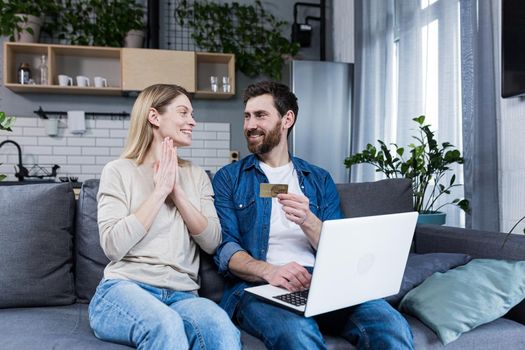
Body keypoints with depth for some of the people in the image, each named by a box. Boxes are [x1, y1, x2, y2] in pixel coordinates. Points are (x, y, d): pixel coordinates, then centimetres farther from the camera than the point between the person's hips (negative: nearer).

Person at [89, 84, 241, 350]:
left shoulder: (196, 176, 15)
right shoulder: (119, 171, 3)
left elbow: (211, 242, 3)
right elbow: (113, 246, -10)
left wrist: (177, 191, -5)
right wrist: (160, 190, -9)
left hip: (182, 295, 3)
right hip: (125, 289, -2)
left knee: (222, 327, -32)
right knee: (166, 325, -38)